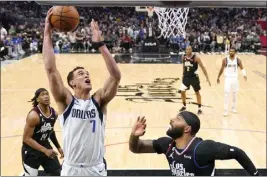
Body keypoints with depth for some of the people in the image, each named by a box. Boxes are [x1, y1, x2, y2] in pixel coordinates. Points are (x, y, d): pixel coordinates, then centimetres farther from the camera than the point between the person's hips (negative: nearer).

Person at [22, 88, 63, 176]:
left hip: (45, 145, 7)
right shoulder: (33, 116, -25)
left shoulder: (54, 113, -3)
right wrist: (45, 151, -28)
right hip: (31, 150, -7)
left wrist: (58, 147, 12)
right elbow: (26, 138, -24)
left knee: (58, 173, 9)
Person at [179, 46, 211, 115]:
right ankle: (184, 106, 20)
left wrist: (207, 78, -17)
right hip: (186, 77, 4)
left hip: (194, 77, -4)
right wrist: (183, 75, 20)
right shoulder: (183, 58, -2)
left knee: (197, 92, 8)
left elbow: (202, 67, -14)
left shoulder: (196, 58, -16)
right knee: (182, 91, -1)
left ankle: (199, 108, 19)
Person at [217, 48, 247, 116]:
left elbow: (242, 68, -7)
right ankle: (226, 110, -4)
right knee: (226, 94, -8)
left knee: (235, 94, 13)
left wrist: (244, 75, -26)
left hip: (235, 78, 2)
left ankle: (234, 107, 31)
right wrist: (218, 77, 9)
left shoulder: (238, 60, -2)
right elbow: (222, 69, 4)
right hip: (228, 78, -2)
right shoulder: (225, 60, -5)